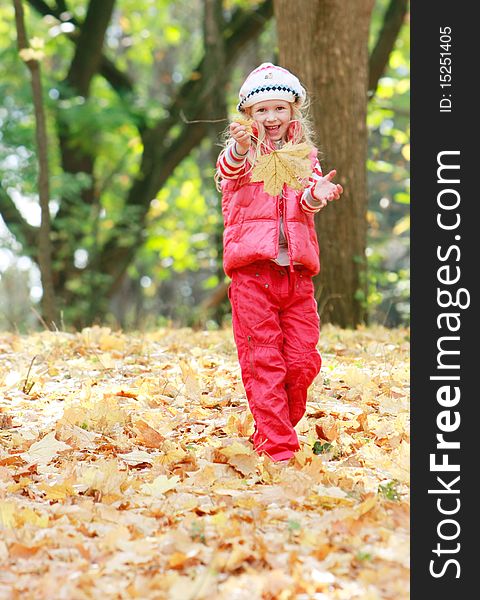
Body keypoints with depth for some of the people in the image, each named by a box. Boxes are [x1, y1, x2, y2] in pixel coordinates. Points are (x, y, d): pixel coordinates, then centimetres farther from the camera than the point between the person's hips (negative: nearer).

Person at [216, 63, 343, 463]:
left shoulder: (304, 156, 16)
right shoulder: (243, 152, 6)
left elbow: (306, 202, -1)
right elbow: (230, 169, -19)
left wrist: (316, 194, -26)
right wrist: (241, 148, -43)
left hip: (296, 272, 3)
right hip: (251, 270, -3)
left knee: (303, 360, 2)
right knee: (262, 363, -5)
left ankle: (271, 431, 22)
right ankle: (277, 447, -3)